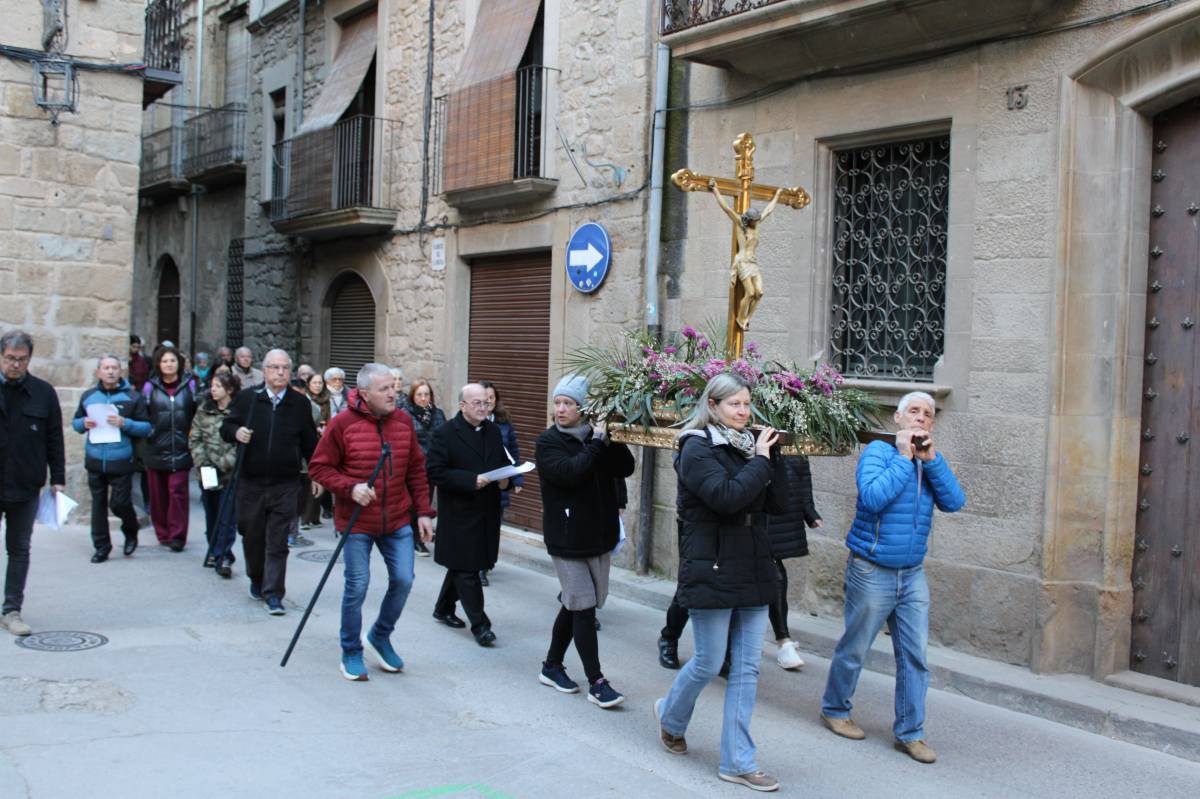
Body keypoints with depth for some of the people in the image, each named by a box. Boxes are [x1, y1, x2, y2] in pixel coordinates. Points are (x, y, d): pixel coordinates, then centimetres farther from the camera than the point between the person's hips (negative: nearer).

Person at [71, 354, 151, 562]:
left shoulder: (132, 397, -1)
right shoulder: (88, 396, 9)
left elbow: (146, 428, -3)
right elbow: (75, 422, 16)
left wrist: (125, 423, -19)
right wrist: (84, 423, -6)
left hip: (121, 462, -3)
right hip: (95, 460, 3)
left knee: (120, 503, -2)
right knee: (98, 504, 8)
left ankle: (130, 532, 27)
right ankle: (101, 546, 19)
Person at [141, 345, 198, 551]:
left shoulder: (190, 384, 5)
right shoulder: (150, 386, 5)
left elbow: (199, 413, 10)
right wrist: (146, 432, -3)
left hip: (180, 448, -1)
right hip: (156, 448, 1)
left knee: (178, 491, -7)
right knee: (158, 494, 5)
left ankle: (177, 536, -3)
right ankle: (163, 534, 16)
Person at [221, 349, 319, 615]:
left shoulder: (300, 404, 4)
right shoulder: (247, 398, 3)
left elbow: (309, 443, 10)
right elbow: (226, 427, 9)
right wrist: (236, 432, -13)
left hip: (284, 485, -1)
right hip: (250, 482, 1)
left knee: (278, 542, -3)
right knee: (252, 535, 12)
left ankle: (274, 593, 1)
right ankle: (257, 579, 35)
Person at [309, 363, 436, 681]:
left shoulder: (403, 421, 2)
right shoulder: (343, 423, -12)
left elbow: (416, 469, 9)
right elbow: (318, 467, -7)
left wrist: (423, 511, 6)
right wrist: (350, 487, -21)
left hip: (398, 521, 4)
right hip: (357, 522, -4)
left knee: (403, 580, 1)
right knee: (357, 586, 1)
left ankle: (380, 636, 27)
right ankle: (351, 652, 20)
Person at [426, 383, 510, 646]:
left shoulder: (493, 431, 9)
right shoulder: (445, 433, -11)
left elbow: (503, 462, 22)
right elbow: (434, 472, -17)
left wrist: (505, 479, -1)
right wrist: (471, 481, -23)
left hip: (487, 512, 7)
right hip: (459, 513, -7)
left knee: (461, 565, 18)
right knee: (466, 569, -3)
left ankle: (443, 608, 35)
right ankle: (479, 624, 2)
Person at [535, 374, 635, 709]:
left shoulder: (597, 437, 6)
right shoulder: (549, 441, -6)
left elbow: (626, 468, -5)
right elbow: (568, 472, -24)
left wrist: (610, 438, -15)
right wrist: (597, 442, -18)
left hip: (599, 536, 5)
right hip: (567, 539, -5)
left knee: (575, 605, 13)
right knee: (583, 606, -5)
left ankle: (552, 666, 29)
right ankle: (596, 682, 0)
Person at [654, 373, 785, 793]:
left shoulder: (748, 445, 9)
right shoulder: (698, 449, -10)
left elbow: (778, 503, 6)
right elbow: (727, 497, -24)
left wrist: (776, 457, -6)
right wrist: (760, 460, -16)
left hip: (753, 572, 6)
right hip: (712, 572, -6)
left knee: (747, 668, 7)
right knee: (709, 663, 4)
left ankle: (737, 762, 15)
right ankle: (671, 715, 34)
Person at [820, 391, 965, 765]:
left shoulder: (932, 461, 9)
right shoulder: (878, 452, -11)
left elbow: (955, 502, -6)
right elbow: (873, 498, -27)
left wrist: (931, 459, -14)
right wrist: (904, 457, -21)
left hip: (913, 574, 6)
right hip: (872, 572, -5)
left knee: (915, 656, 5)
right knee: (854, 650, 8)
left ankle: (909, 732, 14)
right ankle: (834, 709, 28)